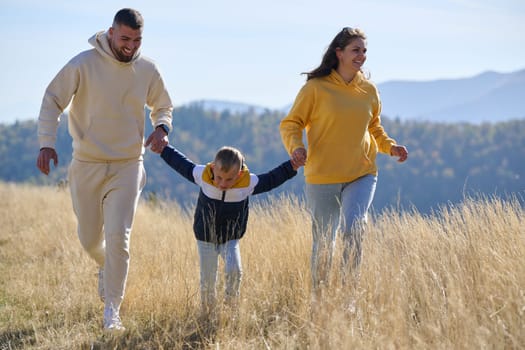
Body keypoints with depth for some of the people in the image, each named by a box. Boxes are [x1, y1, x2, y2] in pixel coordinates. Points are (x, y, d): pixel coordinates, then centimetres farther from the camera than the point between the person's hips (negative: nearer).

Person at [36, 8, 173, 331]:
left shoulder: (148, 70, -2)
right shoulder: (84, 64, -12)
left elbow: (163, 106, 15)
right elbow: (52, 101, -5)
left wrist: (162, 127, -7)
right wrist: (47, 143, -18)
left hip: (128, 166, 0)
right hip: (87, 165, 0)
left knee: (118, 237, -12)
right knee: (90, 239, 11)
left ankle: (112, 310, -1)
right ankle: (106, 268, 47)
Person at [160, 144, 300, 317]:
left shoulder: (249, 183, -19)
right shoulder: (202, 175, -19)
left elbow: (271, 179, -4)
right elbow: (180, 163, -3)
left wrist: (291, 166, -9)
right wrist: (164, 148, 3)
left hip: (230, 239, -1)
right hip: (205, 239, 1)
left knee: (234, 270, -24)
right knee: (207, 281, 6)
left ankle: (232, 306, -1)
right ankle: (208, 314, 27)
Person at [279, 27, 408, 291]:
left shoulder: (369, 90, 7)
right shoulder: (316, 88, -6)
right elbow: (290, 124, -1)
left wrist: (390, 146, 4)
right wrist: (295, 146, -22)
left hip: (362, 175, 2)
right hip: (322, 178, -2)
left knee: (353, 229, -22)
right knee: (323, 243, 8)